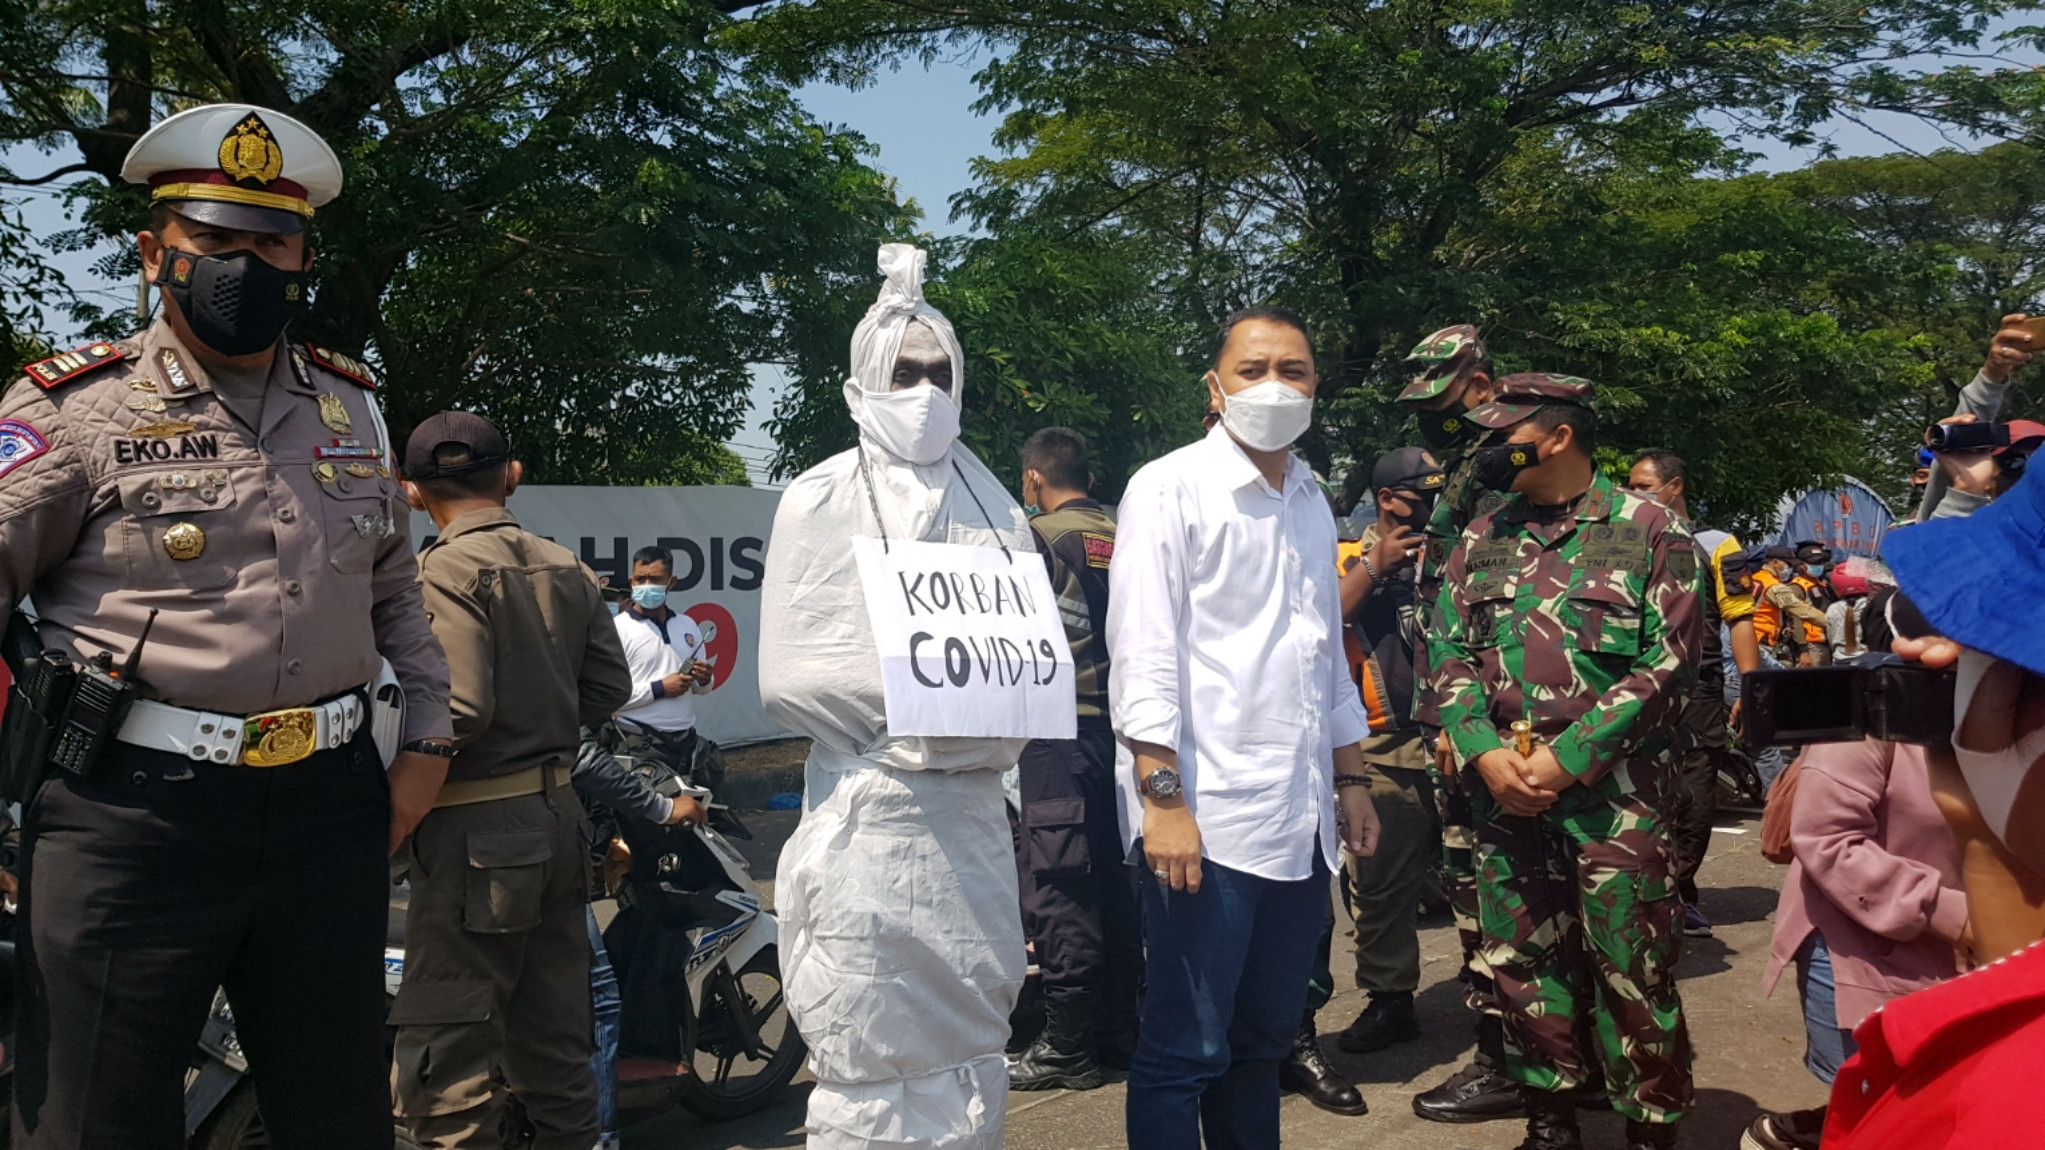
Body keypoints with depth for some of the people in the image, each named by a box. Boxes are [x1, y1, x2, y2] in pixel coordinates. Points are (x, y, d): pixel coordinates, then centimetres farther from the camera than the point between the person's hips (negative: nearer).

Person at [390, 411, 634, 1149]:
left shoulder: (443, 574, -13)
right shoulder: (567, 569, 8)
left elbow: (459, 709, -21)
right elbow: (609, 685, 9)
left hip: (476, 833, -7)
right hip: (558, 815, 8)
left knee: (445, 1069, 0)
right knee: (555, 1044, 17)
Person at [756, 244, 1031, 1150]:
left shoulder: (994, 511, 13)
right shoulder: (822, 501, 1)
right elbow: (786, 675, -5)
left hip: (971, 812, 4)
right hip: (867, 813, -4)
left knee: (968, 1046, 11)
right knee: (867, 1060, 0)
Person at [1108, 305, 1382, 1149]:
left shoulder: (1312, 502, 16)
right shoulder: (1170, 488, -5)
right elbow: (1143, 657, -12)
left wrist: (1350, 779, 19)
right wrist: (1163, 799, -17)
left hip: (1300, 820, 7)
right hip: (1206, 818, -7)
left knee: (1264, 1038, 16)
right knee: (1186, 1050, -1)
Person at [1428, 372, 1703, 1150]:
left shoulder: (1650, 532, -2)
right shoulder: (1480, 541, 12)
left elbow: (1668, 663, -8)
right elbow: (1450, 657, 9)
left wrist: (1568, 758, -14)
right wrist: (1484, 753, -8)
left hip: (1617, 792, -4)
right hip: (1504, 792, 5)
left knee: (1633, 974, 1)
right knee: (1523, 967, 11)